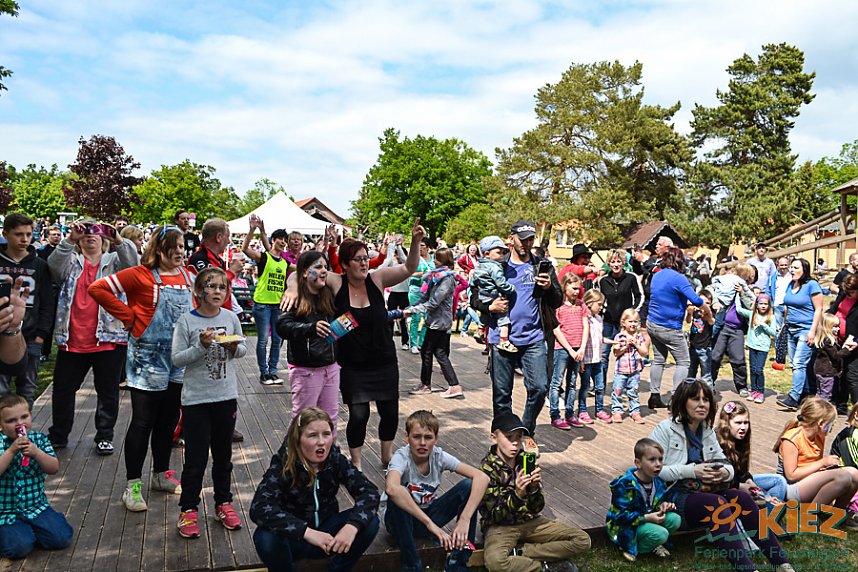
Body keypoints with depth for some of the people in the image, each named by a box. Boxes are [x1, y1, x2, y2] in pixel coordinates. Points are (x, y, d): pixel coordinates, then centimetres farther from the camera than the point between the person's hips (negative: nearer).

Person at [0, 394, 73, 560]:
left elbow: (54, 469, -8)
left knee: (62, 537, -11)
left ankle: (30, 529, 16)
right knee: (19, 546, -22)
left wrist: (36, 452, -22)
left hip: (37, 505, 3)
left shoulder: (39, 439, 1)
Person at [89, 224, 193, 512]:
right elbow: (98, 288, -13)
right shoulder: (141, 275, -10)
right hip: (147, 357, -6)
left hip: (179, 360, 6)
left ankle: (161, 474, 30)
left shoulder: (189, 277, 7)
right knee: (142, 422, -1)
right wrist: (130, 317, -13)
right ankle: (132, 485, 10)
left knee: (168, 419, 15)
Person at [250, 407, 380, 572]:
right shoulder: (283, 464, -21)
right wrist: (307, 532, -44)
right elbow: (259, 508, -34)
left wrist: (352, 525, -37)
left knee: (369, 523, -20)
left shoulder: (335, 459, -11)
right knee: (266, 538, -34)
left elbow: (369, 491, -17)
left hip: (326, 534, 3)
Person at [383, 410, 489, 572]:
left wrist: (465, 519, -35)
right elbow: (391, 488, -49)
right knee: (397, 497, -38)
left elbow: (482, 478, -24)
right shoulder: (402, 457, -26)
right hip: (401, 519, -4)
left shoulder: (439, 456, -15)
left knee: (469, 485, -18)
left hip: (428, 514, 4)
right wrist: (429, 523, -47)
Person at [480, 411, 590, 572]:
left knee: (582, 540, -6)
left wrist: (534, 489, -25)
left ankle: (519, 554, -10)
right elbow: (495, 515, -17)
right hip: (500, 525, -5)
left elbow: (536, 508, -3)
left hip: (529, 520, 5)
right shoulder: (487, 468, -15)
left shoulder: (526, 460, -3)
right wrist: (518, 494, -34)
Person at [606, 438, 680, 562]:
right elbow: (620, 515, -24)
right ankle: (631, 548, -7)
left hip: (647, 518, 8)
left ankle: (653, 544, 4)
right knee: (661, 534, -26)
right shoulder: (625, 485, -25)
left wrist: (662, 505, -6)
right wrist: (647, 518, -27)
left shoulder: (657, 482, 1)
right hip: (624, 526, -8)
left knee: (675, 519, -9)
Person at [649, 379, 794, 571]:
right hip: (672, 497, -6)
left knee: (742, 497, -21)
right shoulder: (664, 430, -5)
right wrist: (690, 471, -21)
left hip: (703, 492, 6)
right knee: (717, 503, -33)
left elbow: (727, 465, 15)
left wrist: (726, 472, -11)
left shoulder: (708, 431, 17)